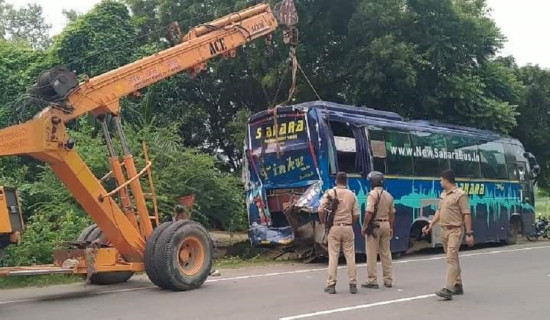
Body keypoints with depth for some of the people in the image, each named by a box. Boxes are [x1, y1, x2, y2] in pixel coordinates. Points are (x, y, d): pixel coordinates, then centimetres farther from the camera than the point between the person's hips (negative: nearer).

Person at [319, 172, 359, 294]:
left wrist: (324, 223, 7)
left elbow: (321, 211, -9)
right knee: (350, 256, 6)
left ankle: (331, 285, 4)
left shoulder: (329, 193, -3)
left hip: (334, 228, -1)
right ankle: (353, 284, 9)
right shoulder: (352, 195, 3)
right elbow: (356, 215, 1)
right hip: (348, 228, 1)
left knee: (333, 256, 2)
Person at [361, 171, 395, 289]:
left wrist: (364, 226, -13)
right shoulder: (388, 195, 10)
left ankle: (372, 280, -1)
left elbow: (369, 212, -20)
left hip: (374, 225, -7)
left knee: (372, 254, -1)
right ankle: (388, 280, 16)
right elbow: (392, 213, 13)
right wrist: (391, 228, 20)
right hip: (386, 225, 7)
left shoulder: (373, 194, -12)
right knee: (386, 253, 12)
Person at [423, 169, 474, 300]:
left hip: (455, 230, -8)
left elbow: (466, 215, -14)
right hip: (444, 230, 8)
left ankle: (448, 289, -18)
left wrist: (469, 233, -16)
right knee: (453, 258, 15)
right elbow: (439, 211, 19)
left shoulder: (460, 194, -12)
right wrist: (431, 225, 10)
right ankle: (458, 286, 25)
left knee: (451, 258, -14)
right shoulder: (443, 194, 13)